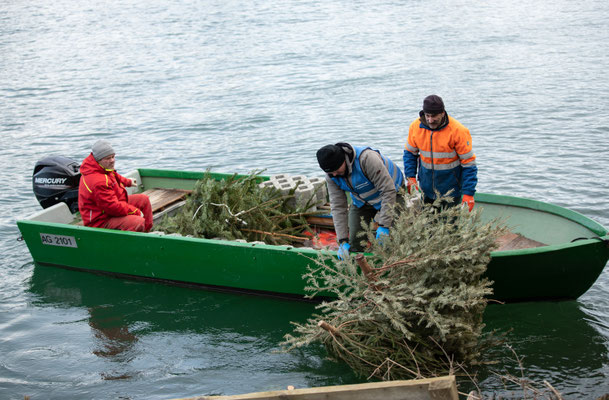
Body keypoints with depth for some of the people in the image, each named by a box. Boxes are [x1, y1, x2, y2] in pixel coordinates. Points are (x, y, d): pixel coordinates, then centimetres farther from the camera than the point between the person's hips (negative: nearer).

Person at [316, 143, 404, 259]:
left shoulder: (367, 158, -38)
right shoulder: (331, 176, -18)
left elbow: (388, 190, -35)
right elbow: (338, 207, -14)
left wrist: (384, 225, -35)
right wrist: (343, 241, -19)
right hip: (362, 201, 5)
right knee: (355, 239, -1)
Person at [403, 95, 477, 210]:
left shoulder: (458, 131, -19)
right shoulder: (415, 127, -8)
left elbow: (469, 164, -14)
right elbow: (410, 153, 8)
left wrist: (468, 194, -18)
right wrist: (410, 178, -3)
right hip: (426, 188, 4)